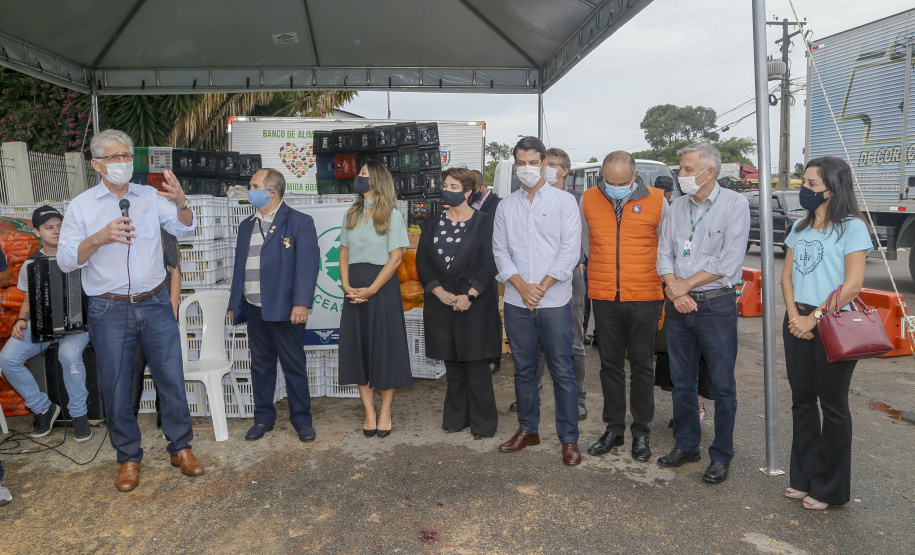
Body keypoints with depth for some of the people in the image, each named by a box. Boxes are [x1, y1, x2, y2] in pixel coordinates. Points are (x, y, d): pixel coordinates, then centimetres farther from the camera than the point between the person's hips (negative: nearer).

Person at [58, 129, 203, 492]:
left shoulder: (151, 197, 5)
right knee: (116, 388, 8)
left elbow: (185, 229, -5)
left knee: (171, 378, 5)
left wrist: (181, 203, -26)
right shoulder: (82, 206, 1)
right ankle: (128, 458, 25)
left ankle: (180, 448, 22)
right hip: (110, 311, -1)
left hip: (155, 305, 1)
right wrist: (99, 237, -21)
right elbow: (65, 261, -4)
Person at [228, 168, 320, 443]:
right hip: (254, 310, 6)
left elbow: (307, 265, -12)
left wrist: (301, 303, -20)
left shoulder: (300, 222, -4)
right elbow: (239, 267, 20)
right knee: (260, 366, 13)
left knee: (294, 366, 4)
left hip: (284, 310, -6)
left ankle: (301, 419, 16)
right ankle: (263, 417, 26)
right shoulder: (246, 226, 16)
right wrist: (234, 303, 15)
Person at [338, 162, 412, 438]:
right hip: (354, 289, 5)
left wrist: (371, 290, -16)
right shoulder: (351, 215, 14)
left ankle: (385, 413, 12)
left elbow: (396, 257, -9)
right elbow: (344, 254, 11)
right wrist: (346, 286, -5)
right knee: (358, 348, 5)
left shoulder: (391, 215, -3)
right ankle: (369, 413, 15)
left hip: (382, 287, -5)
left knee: (385, 347, 0)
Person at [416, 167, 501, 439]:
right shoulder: (433, 223, 10)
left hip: (476, 302, -4)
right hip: (442, 302, 4)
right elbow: (422, 261, 6)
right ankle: (456, 417, 24)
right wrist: (439, 291, -7)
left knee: (476, 364, -1)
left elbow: (489, 265, -7)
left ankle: (483, 422, 13)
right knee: (452, 364, 10)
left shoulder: (484, 223, -2)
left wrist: (469, 296, -16)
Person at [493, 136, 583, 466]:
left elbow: (571, 250, -5)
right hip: (516, 302, 3)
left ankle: (569, 439, 11)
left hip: (554, 301, -3)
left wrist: (541, 287, -11)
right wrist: (522, 286, -8)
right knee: (523, 369, 13)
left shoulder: (564, 201, 2)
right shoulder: (506, 206, 11)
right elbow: (500, 251, 6)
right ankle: (527, 430, 27)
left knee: (562, 371, 0)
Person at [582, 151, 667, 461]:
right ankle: (613, 429, 24)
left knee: (642, 366, 7)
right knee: (610, 365, 11)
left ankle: (641, 433, 21)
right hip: (604, 297, 2)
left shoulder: (656, 201, -4)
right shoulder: (588, 200, 2)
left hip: (644, 298, -2)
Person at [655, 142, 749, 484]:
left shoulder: (735, 204, -6)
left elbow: (729, 262, -13)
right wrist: (674, 289, -10)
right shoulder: (678, 206, 8)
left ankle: (721, 456, 18)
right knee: (682, 381, 13)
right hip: (678, 306, 5)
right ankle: (686, 445, 29)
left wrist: (687, 284, -10)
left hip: (716, 305, -5)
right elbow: (664, 252, 7)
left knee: (722, 385, 3)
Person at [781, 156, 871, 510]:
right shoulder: (800, 228, 13)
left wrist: (815, 317, -15)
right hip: (798, 323, 6)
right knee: (802, 401, 12)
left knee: (833, 406, 4)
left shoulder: (852, 227, -8)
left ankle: (830, 488, 17)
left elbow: (853, 284, -15)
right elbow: (787, 275, 10)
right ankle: (804, 478, 25)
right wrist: (794, 314, -5)